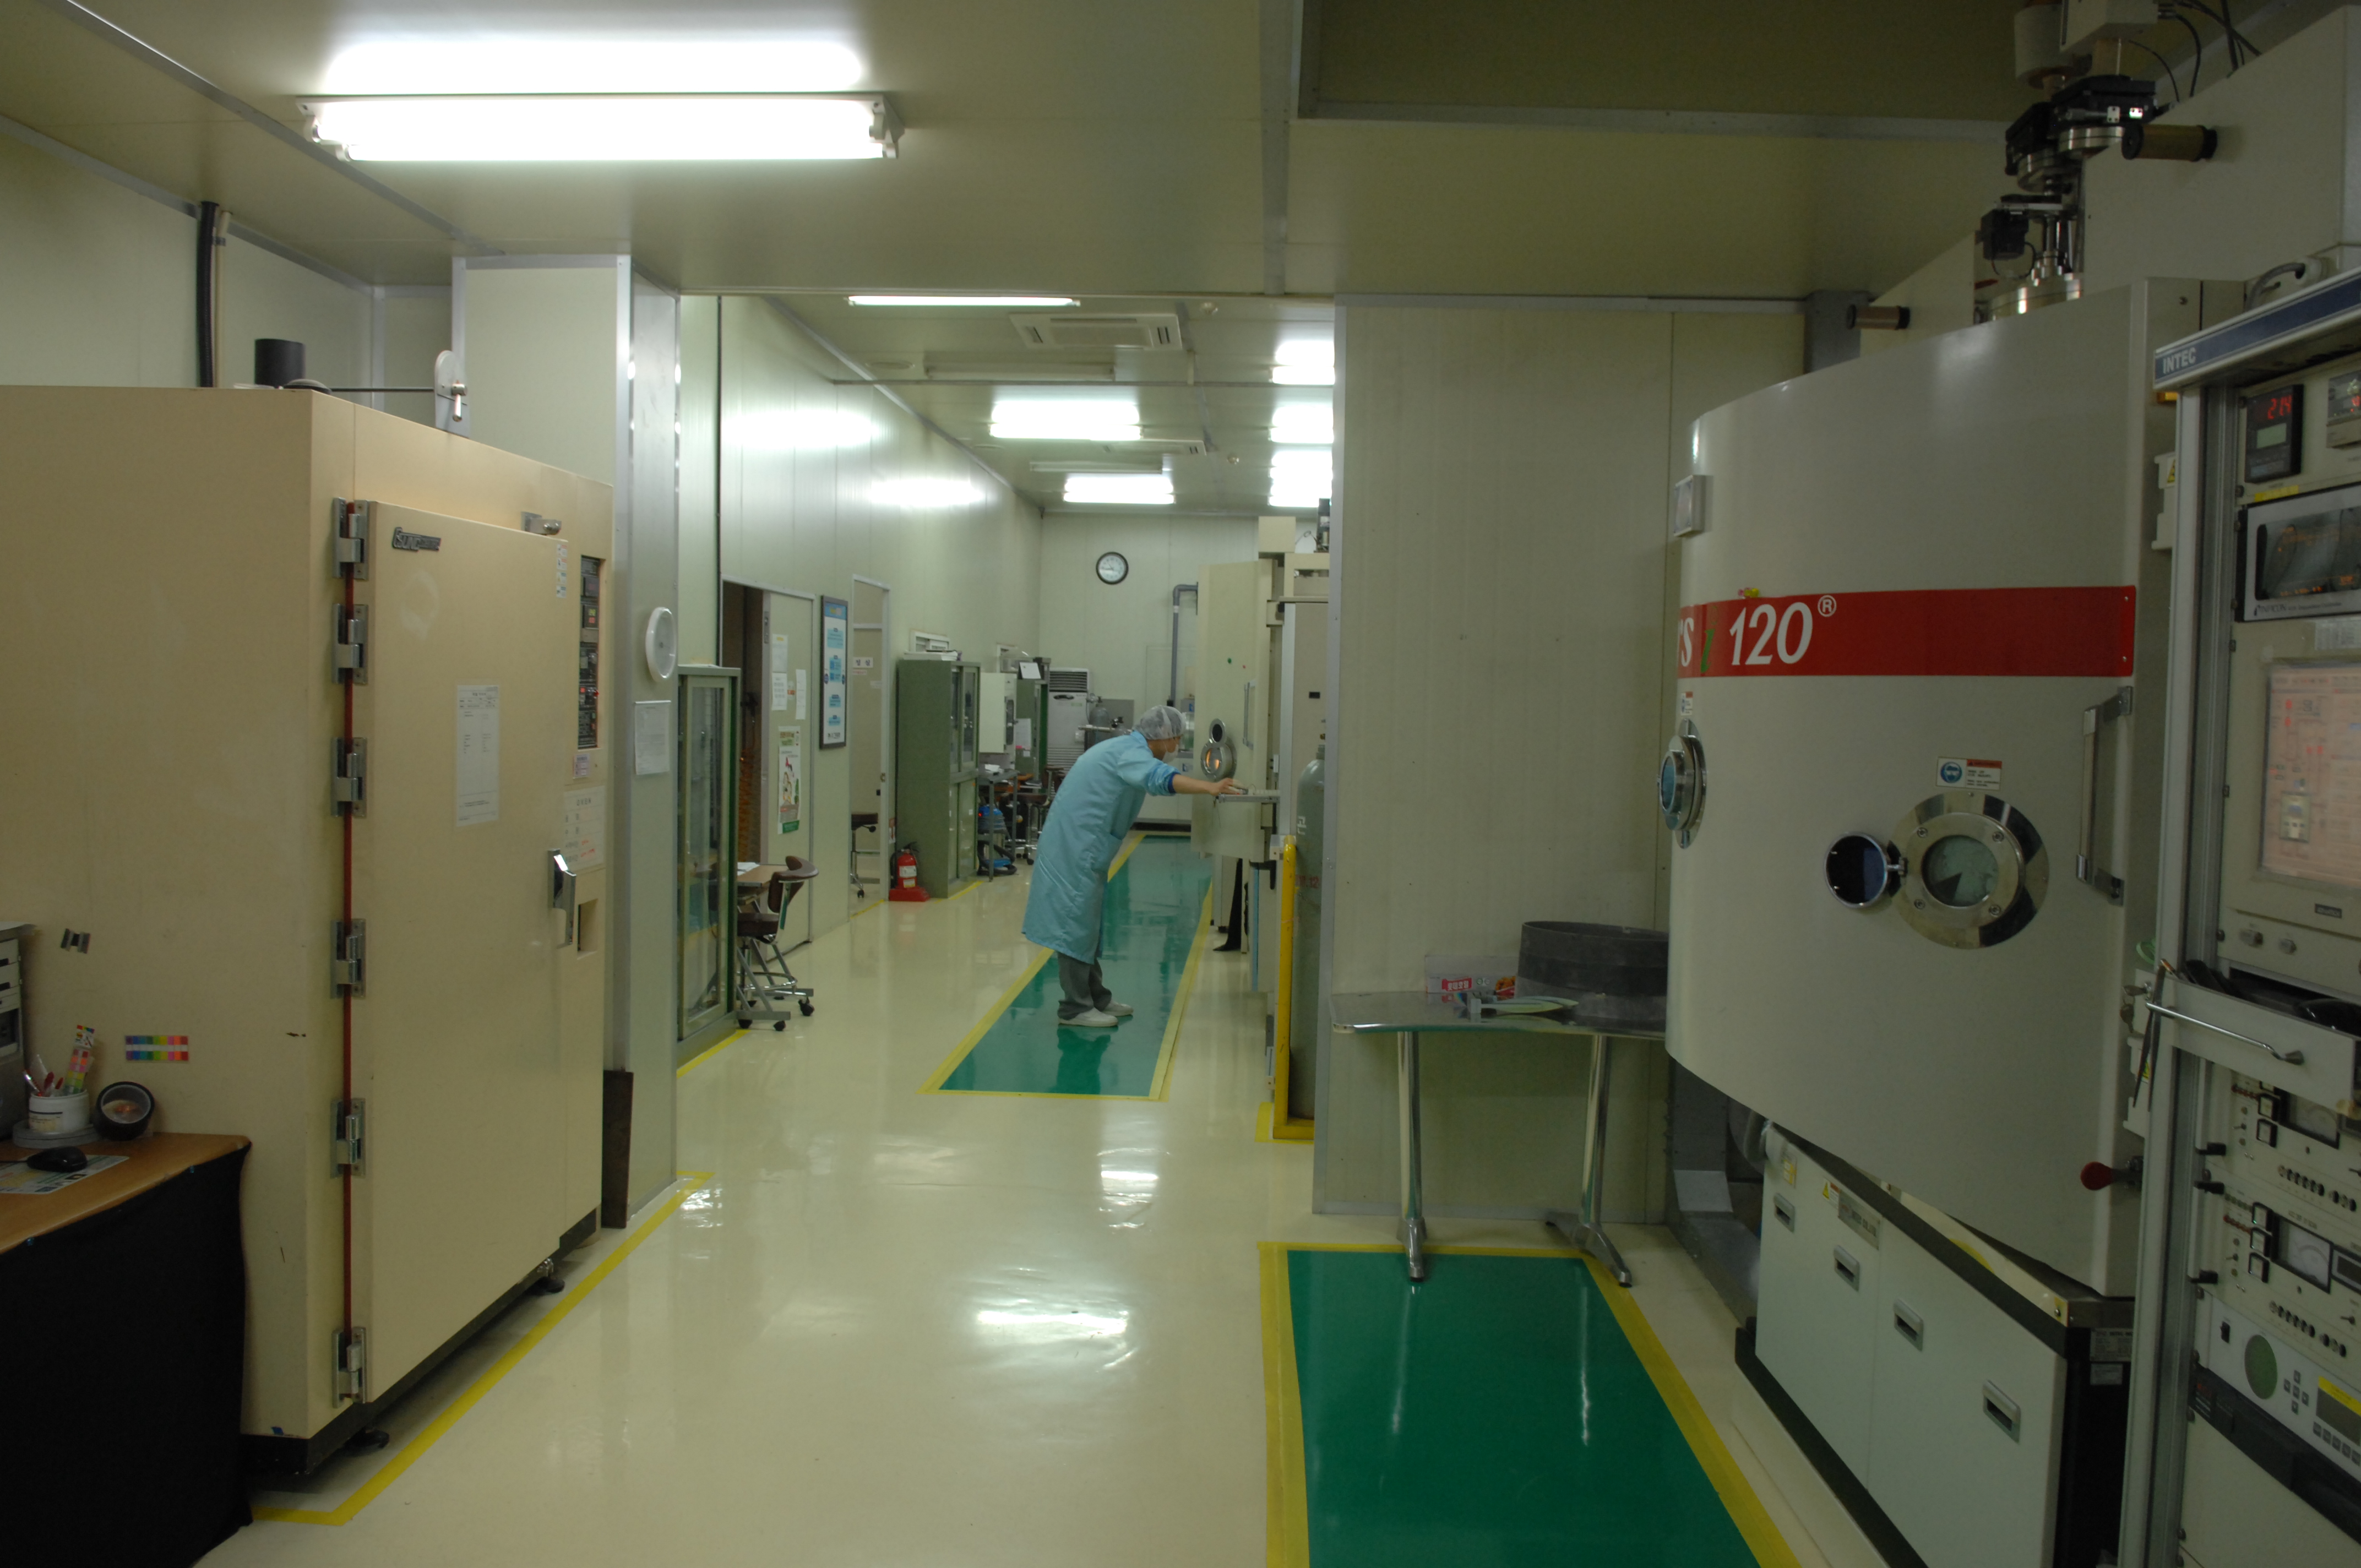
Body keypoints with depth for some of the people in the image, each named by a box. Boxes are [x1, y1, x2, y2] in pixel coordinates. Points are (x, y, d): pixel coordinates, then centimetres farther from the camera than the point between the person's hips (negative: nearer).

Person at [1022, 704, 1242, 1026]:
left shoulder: (1124, 748, 18)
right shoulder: (1132, 753, -16)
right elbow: (1162, 778, -36)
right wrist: (1210, 788, -46)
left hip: (1079, 846, 11)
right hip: (1076, 846, -11)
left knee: (1085, 922, 16)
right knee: (1076, 922, -7)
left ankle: (1095, 998, 25)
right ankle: (1075, 1008, -4)